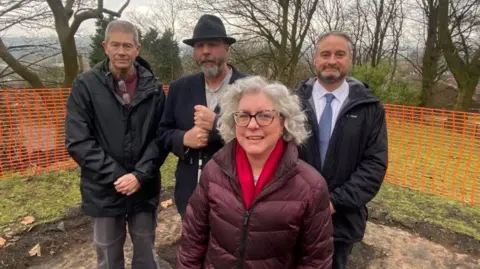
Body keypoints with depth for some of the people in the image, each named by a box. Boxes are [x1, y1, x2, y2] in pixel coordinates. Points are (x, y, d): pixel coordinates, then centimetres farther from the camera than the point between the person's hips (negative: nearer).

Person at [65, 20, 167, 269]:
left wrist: (140, 175, -15)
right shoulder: (85, 85, -5)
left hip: (145, 188, 1)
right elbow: (78, 142, -10)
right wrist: (115, 176, -15)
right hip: (104, 191, -1)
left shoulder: (153, 88, -1)